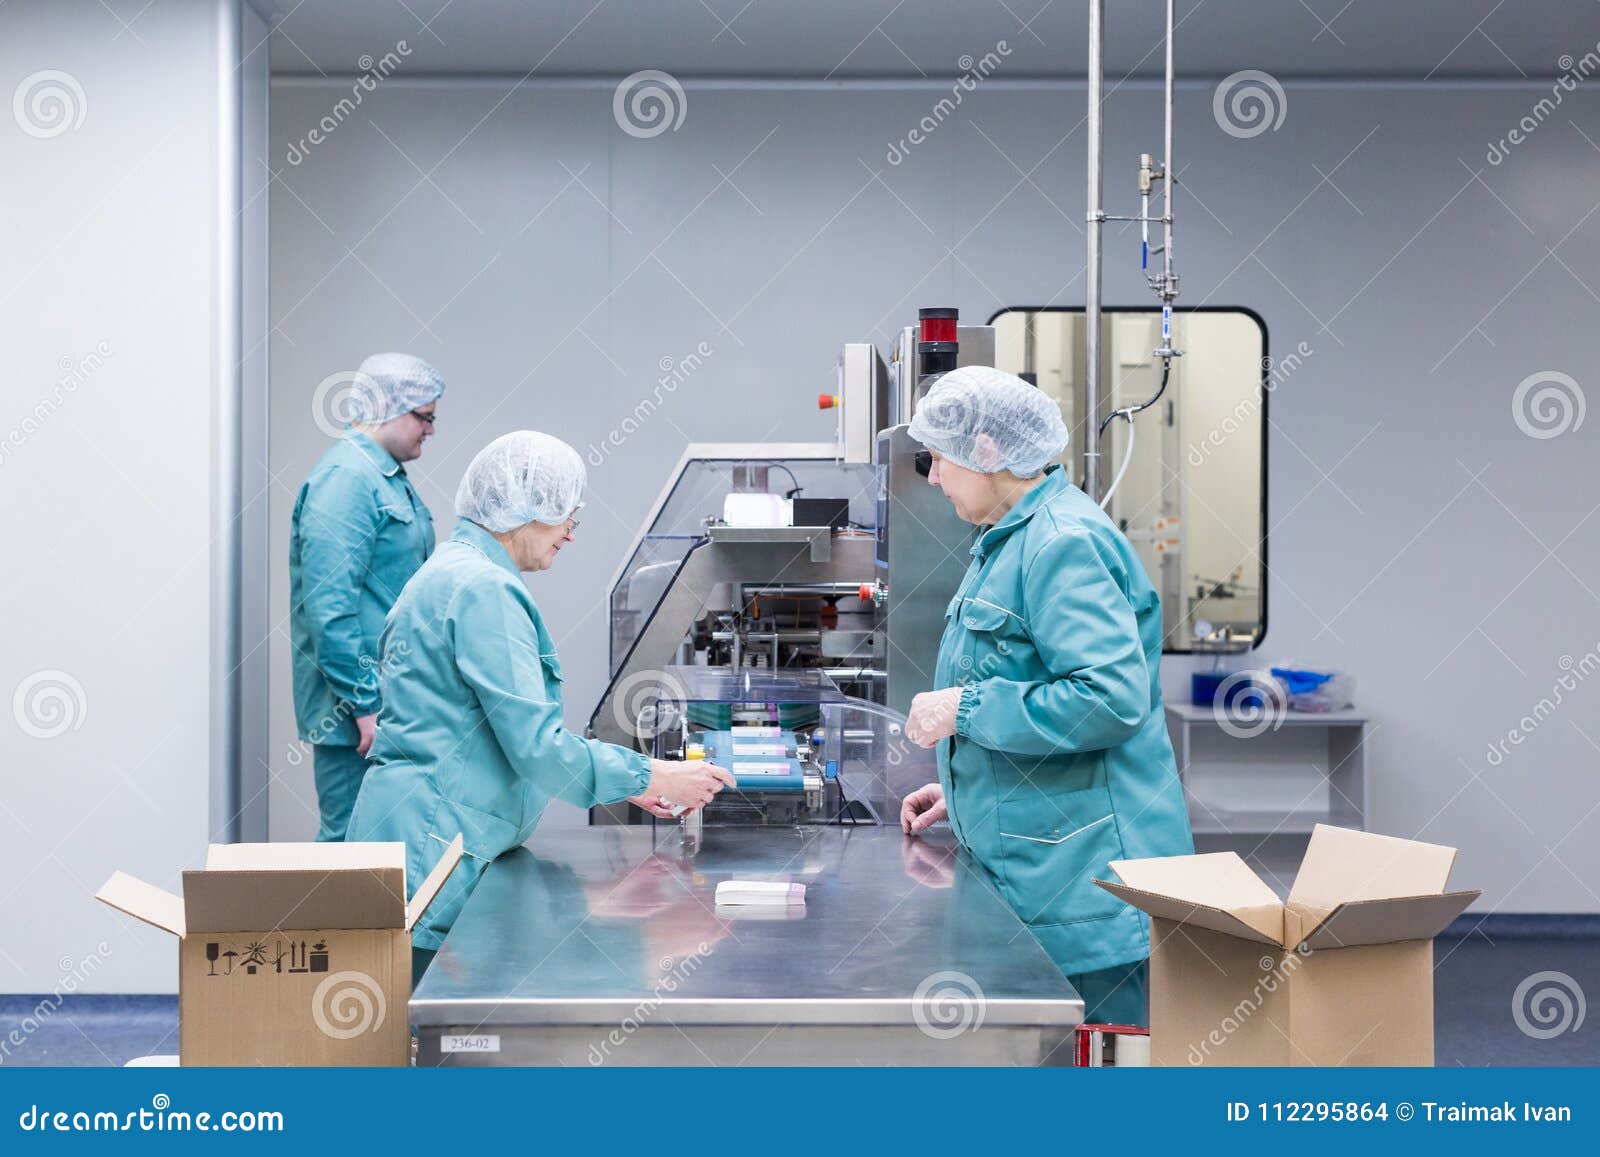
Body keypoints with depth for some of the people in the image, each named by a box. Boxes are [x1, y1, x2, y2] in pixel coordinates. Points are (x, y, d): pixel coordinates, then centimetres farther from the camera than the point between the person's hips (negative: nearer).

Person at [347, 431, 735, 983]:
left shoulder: (449, 572, 18)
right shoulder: (485, 589, -15)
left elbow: (512, 731, 22)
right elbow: (536, 745, -19)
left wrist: (625, 781, 17)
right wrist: (653, 777, -10)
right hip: (432, 840, -11)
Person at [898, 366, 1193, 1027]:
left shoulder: (1065, 543, -17)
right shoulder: (1011, 540, 17)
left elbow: (1110, 697, -27)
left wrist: (965, 709, -19)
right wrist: (962, 790, 23)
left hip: (1085, 878, -10)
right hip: (1030, 867, 11)